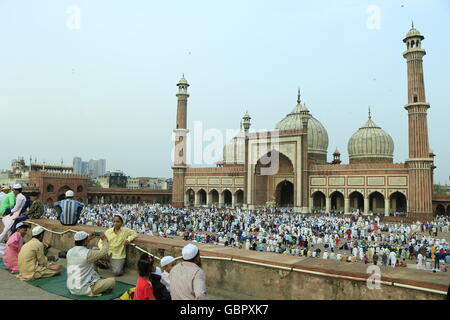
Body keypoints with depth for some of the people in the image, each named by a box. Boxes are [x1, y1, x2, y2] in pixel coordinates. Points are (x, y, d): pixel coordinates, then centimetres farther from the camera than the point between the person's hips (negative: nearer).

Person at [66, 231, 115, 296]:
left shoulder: (69, 252, 0)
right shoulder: (88, 253, -21)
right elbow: (104, 252, -7)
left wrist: (89, 239, 26)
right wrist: (105, 240, 8)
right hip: (83, 290, -8)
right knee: (112, 281, -4)